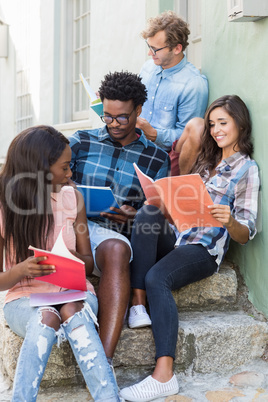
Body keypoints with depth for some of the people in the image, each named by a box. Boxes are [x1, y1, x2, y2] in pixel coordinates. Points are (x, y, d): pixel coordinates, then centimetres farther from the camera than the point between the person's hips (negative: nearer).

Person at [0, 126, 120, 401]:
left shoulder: (71, 198, 3)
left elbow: (88, 263, 7)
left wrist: (71, 259, -18)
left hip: (73, 292, 1)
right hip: (24, 298, -1)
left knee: (72, 310, -34)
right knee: (47, 317, -36)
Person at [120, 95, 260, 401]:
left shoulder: (246, 169, 1)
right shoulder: (208, 159, 23)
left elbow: (245, 235, -6)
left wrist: (229, 221, -29)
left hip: (206, 248, -6)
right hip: (177, 237, 7)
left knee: (157, 278, -33)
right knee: (147, 213, -25)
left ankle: (164, 375, -39)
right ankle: (138, 303, -32)